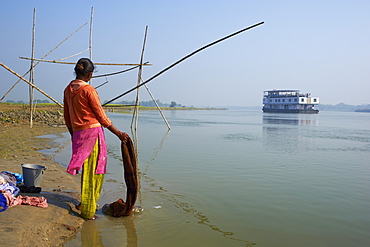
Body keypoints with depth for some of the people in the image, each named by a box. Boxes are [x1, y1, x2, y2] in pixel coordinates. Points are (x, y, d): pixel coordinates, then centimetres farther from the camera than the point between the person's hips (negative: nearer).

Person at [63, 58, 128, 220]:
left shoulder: (68, 90, 10)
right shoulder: (88, 90, -11)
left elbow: (67, 117, 15)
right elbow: (101, 116, -9)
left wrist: (73, 135, 26)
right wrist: (118, 133, -3)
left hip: (78, 134, 7)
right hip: (92, 131, -7)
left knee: (89, 170, 19)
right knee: (90, 171, 1)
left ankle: (85, 204, 29)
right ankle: (87, 210, 10)